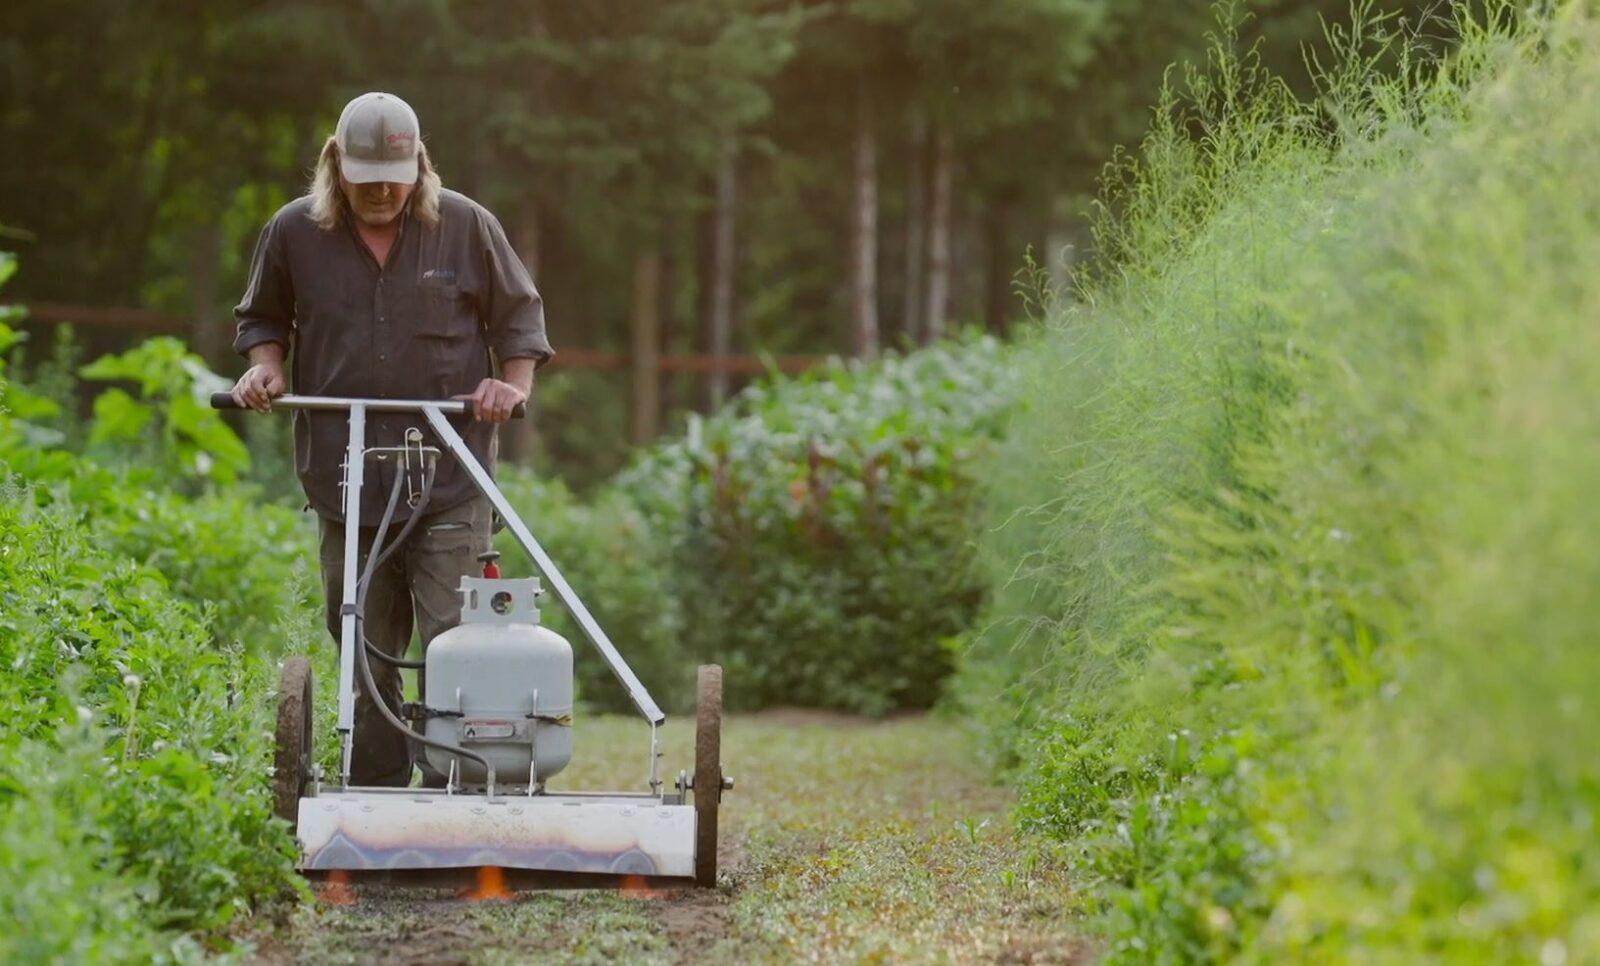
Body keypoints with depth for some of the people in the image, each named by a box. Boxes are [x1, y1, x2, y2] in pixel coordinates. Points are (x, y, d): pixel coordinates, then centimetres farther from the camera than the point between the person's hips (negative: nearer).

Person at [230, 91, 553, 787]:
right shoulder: (294, 232, 6)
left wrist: (514, 384, -2)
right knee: (365, 649, 7)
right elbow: (262, 317, 21)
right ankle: (375, 790, 15)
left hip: (450, 477, -2)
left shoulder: (467, 227, 3)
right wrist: (265, 363, 1)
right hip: (344, 478, 2)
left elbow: (518, 314, 14)